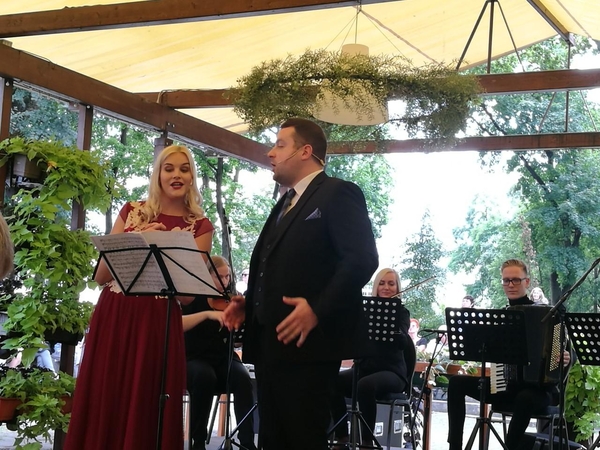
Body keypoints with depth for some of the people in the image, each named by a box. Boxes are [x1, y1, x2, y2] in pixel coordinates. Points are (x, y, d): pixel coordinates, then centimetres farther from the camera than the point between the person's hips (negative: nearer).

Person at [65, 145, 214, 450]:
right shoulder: (132, 211, 10)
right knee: (102, 410, 4)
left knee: (143, 415, 1)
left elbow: (188, 293, -2)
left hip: (156, 326, -2)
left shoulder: (199, 226, 4)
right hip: (112, 318, 2)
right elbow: (101, 275, 6)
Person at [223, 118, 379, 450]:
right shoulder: (285, 204, 23)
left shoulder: (338, 194, -5)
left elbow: (362, 258, -16)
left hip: (307, 342, -9)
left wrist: (317, 310, -25)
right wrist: (248, 303, 9)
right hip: (270, 342, 9)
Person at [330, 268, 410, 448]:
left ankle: (367, 440, -23)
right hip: (364, 368, 3)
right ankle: (342, 437, -16)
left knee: (366, 385, -37)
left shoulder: (401, 312, 3)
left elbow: (403, 342, -15)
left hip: (391, 372, -3)